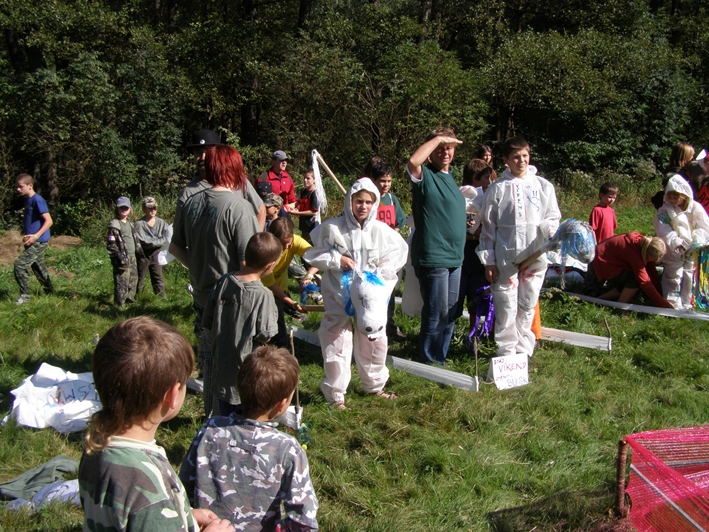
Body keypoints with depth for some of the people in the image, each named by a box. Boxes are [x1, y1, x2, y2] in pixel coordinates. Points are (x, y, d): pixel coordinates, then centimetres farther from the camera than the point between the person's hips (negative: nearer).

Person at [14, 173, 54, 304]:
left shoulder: (37, 200, -16)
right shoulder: (27, 200, 11)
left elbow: (49, 221, -21)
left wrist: (36, 236, -27)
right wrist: (27, 236, 13)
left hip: (39, 242, -10)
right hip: (33, 241, 10)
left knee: (20, 264, -13)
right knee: (38, 268, 17)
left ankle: (24, 295, -4)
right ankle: (50, 292, 30)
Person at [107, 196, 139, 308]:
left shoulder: (129, 222, 15)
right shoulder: (114, 225, -12)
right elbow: (111, 244, -15)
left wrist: (138, 249, 24)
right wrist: (118, 256, -20)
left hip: (132, 257, 9)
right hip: (122, 259, -9)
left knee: (133, 279, 17)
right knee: (122, 283, -7)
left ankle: (130, 299, 32)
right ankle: (119, 305, 1)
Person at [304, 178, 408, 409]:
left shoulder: (381, 231, -5)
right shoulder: (331, 228, -12)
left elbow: (397, 254, 6)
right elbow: (313, 253, -3)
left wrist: (380, 274, -7)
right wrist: (336, 260, -16)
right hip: (338, 295, -3)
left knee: (374, 341, 14)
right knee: (337, 342, 1)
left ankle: (374, 385, 35)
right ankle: (336, 393, 16)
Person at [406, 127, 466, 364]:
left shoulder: (450, 176, 15)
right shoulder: (425, 175, -9)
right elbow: (413, 162, -33)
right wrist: (437, 138, -22)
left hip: (455, 257, 8)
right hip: (432, 257, -8)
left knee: (450, 314, 15)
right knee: (436, 314, -2)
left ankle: (440, 358, 28)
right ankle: (429, 361, 12)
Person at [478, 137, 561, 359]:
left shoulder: (543, 186, 5)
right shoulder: (498, 188, 1)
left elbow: (553, 217, 10)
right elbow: (488, 227, 3)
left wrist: (552, 231, -15)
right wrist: (488, 261, -1)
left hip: (535, 256, 2)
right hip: (505, 257, -2)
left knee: (527, 307, 11)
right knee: (506, 307, 0)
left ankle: (523, 350, 24)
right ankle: (507, 351, 13)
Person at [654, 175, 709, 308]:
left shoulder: (695, 208, -3)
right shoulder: (664, 211, -5)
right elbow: (664, 231, -16)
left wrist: (697, 242, -25)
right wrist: (676, 243, -30)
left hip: (691, 252, 2)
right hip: (673, 252, -2)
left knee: (689, 277, 10)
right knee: (673, 277, 1)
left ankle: (685, 304, 21)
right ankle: (672, 304, 7)